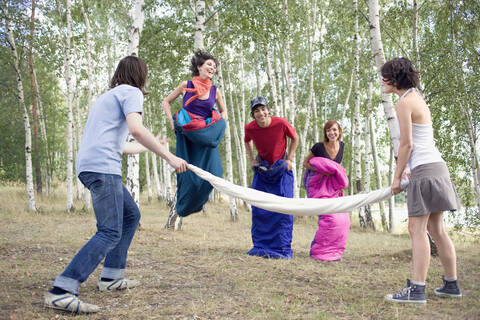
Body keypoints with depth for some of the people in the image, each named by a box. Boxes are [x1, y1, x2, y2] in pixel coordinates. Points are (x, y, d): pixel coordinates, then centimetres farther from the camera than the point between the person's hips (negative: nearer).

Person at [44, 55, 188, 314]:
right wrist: (169, 157, -15)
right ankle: (60, 292, -24)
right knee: (110, 233, -15)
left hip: (89, 166, 10)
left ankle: (111, 278, 17)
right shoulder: (131, 92, 2)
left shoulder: (107, 96, 30)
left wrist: (153, 147, 49)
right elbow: (136, 129, -17)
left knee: (131, 215, 19)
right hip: (102, 167, -10)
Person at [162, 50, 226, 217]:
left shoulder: (215, 91, 3)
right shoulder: (186, 85, -3)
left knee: (213, 172, -9)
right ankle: (182, 206, 27)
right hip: (186, 136, -2)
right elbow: (166, 102, 8)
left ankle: (196, 203, 19)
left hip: (205, 136, 2)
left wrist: (219, 127, 4)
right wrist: (172, 121, -3)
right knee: (188, 172, 2)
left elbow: (223, 111, 21)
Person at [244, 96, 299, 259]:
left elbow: (295, 138, -1)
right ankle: (260, 247, 12)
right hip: (262, 170, 3)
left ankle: (283, 249, 0)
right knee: (258, 208, 1)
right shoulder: (250, 128, -12)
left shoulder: (281, 123, -20)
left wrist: (289, 160, -6)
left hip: (281, 169, -2)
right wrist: (252, 160, 2)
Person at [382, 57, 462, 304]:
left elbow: (407, 144, -13)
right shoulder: (417, 98, 18)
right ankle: (451, 284, 18)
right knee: (436, 230, 12)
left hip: (424, 169, -10)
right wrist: (408, 171, 24)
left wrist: (396, 177, -6)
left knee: (417, 229, -10)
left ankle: (417, 290, -11)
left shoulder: (404, 102, -11)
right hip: (436, 166, 10)